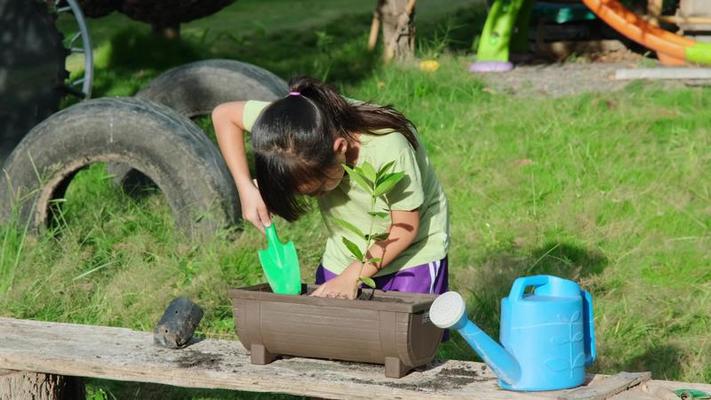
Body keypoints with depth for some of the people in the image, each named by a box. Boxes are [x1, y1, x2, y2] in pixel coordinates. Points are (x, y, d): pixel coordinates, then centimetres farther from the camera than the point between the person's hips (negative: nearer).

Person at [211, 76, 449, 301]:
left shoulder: (388, 149, -36)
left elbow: (405, 227, -22)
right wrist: (247, 189, -17)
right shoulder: (295, 123, -25)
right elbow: (223, 115, -9)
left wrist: (350, 278, -27)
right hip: (343, 258, 4)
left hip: (413, 254, -4)